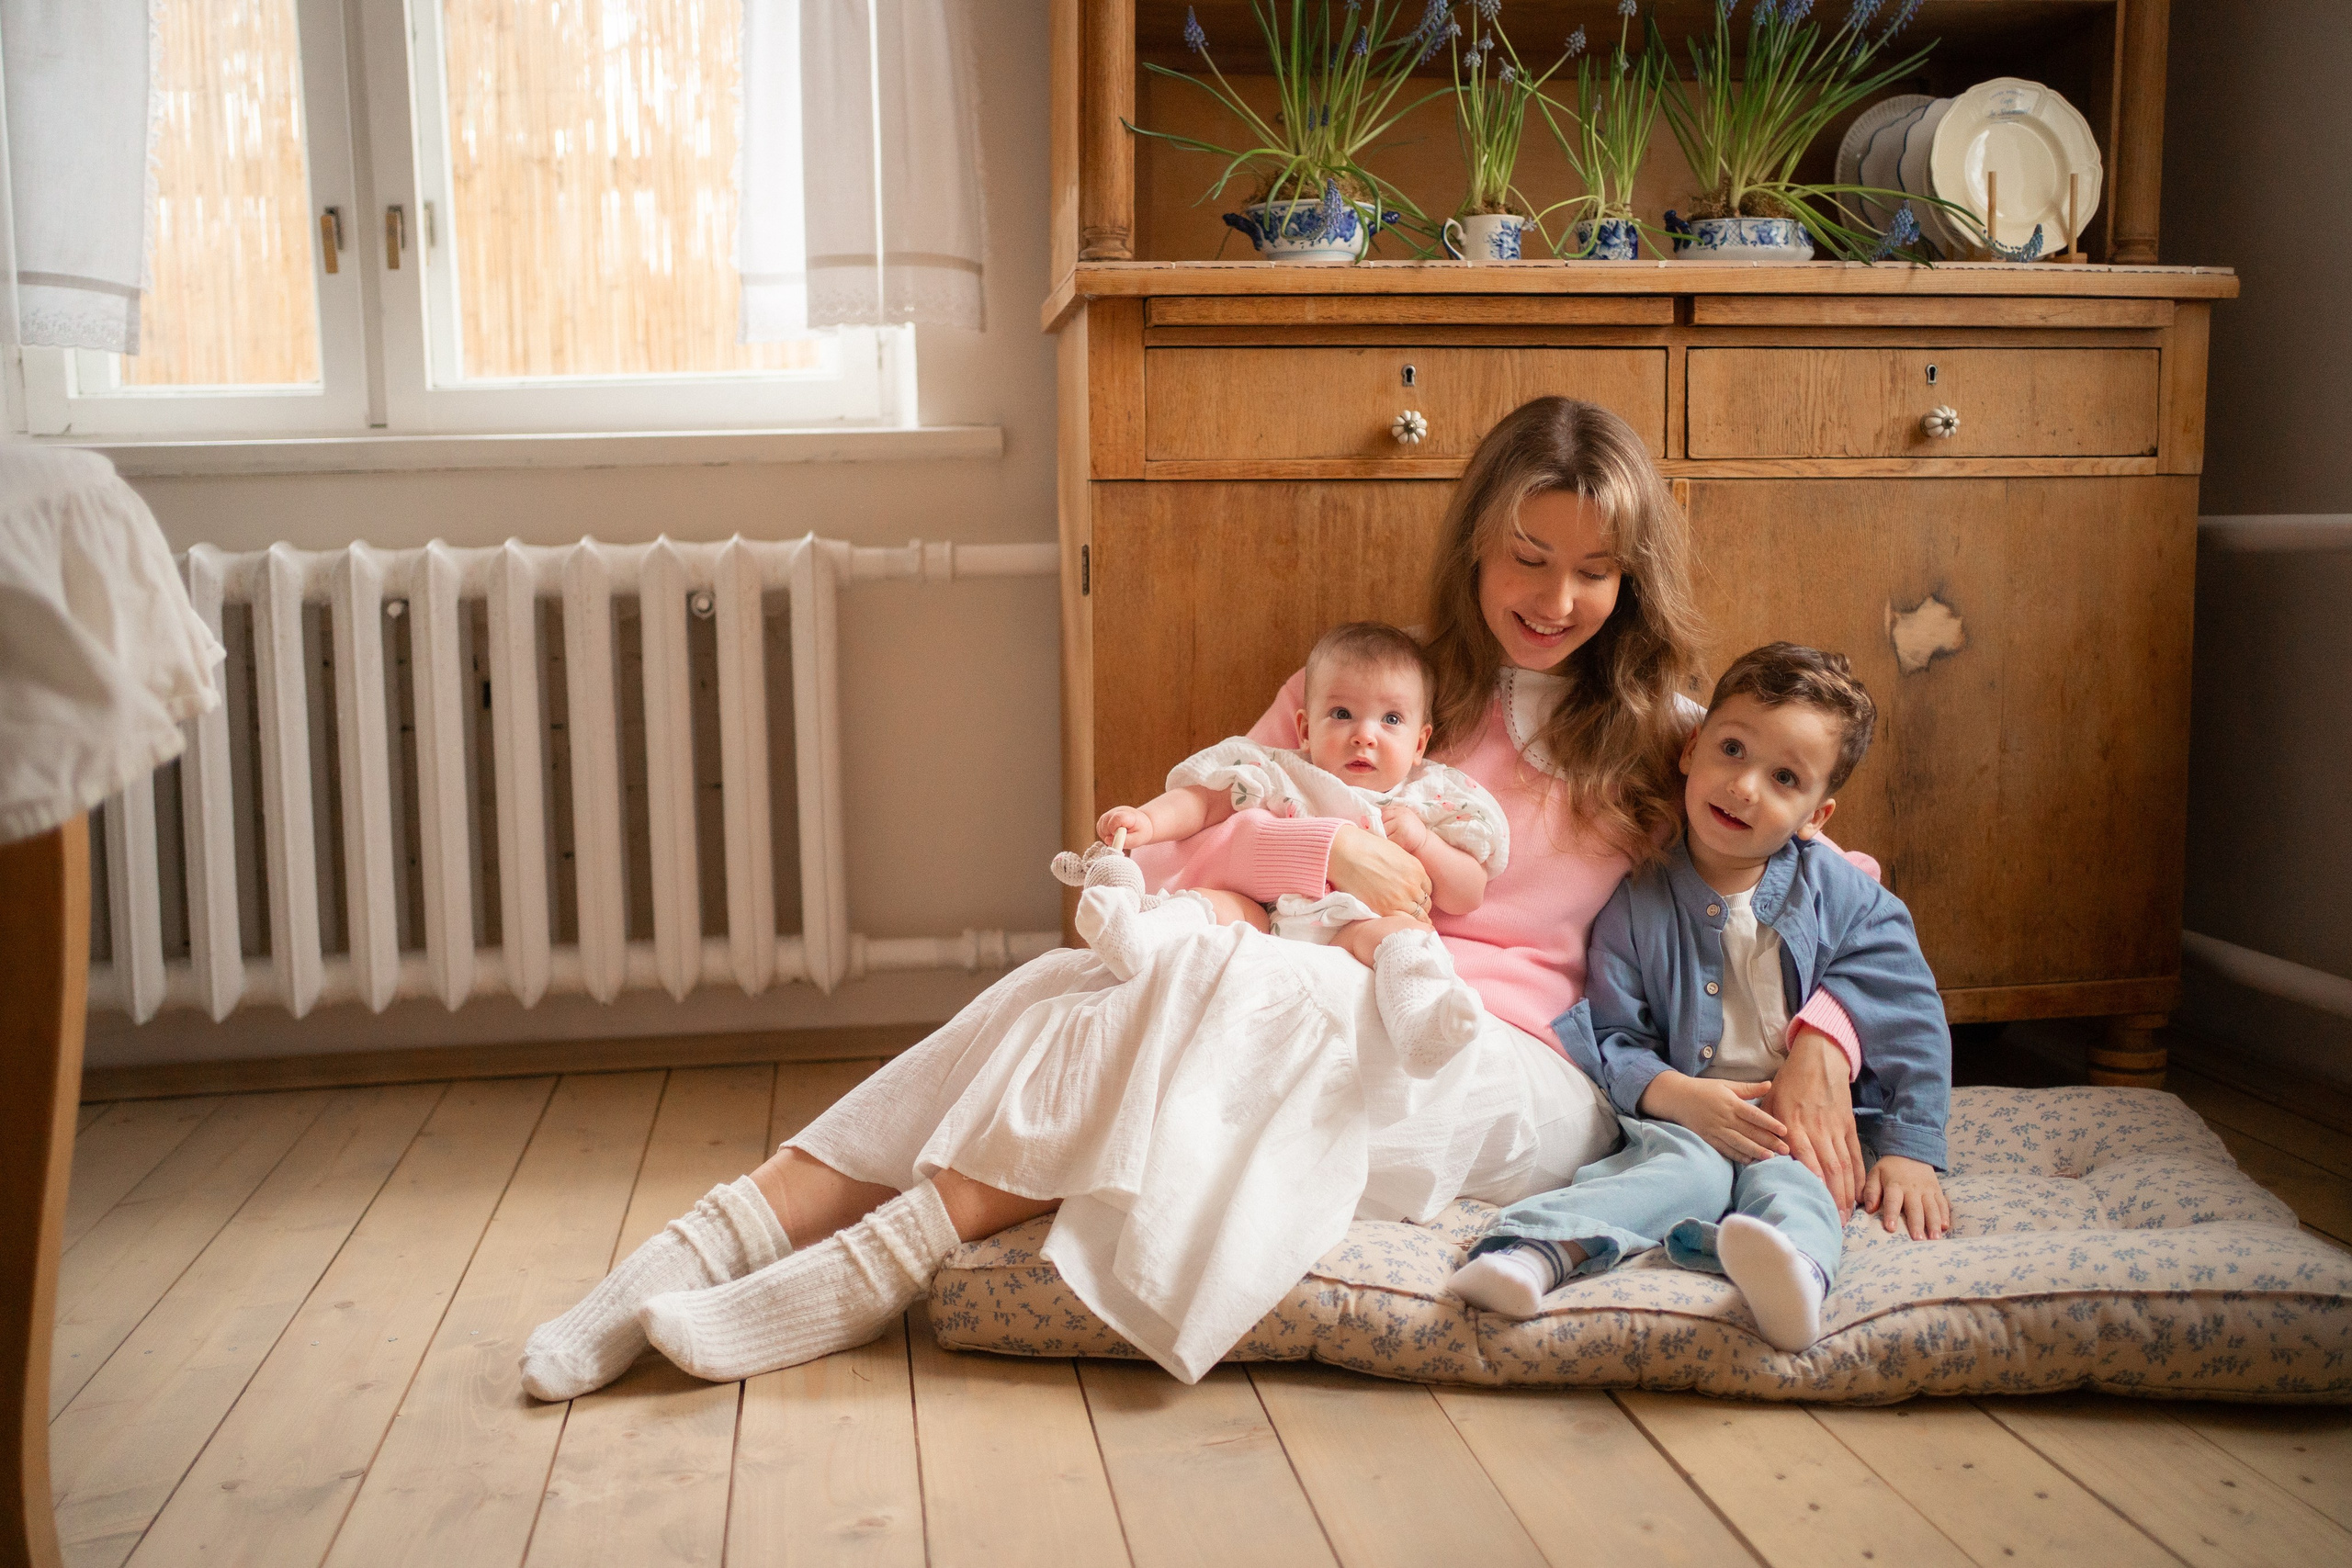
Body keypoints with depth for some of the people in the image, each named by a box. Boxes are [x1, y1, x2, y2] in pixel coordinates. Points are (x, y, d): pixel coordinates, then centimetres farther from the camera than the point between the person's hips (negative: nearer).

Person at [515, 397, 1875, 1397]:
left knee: (1237, 981, -34)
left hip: (1524, 1083, -3)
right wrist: (1332, 851, -12)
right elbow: (1171, 845, 6)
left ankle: (871, 1270, -37)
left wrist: (1817, 1043, -12)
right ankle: (725, 1239, -32)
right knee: (1077, 984, -29)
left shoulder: (1665, 738, 12)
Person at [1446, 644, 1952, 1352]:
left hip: (1812, 1126, 1)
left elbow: (1910, 1024, 3)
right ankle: (1539, 1249, -57)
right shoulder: (1639, 904, 3)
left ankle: (1796, 1264, -65)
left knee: (1789, 1181, -32)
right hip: (1681, 1117, -1)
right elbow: (1611, 1039, 0)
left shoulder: (1843, 897, 4)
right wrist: (1679, 1094, -19)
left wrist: (1911, 1152, -5)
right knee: (1688, 1167, -33)